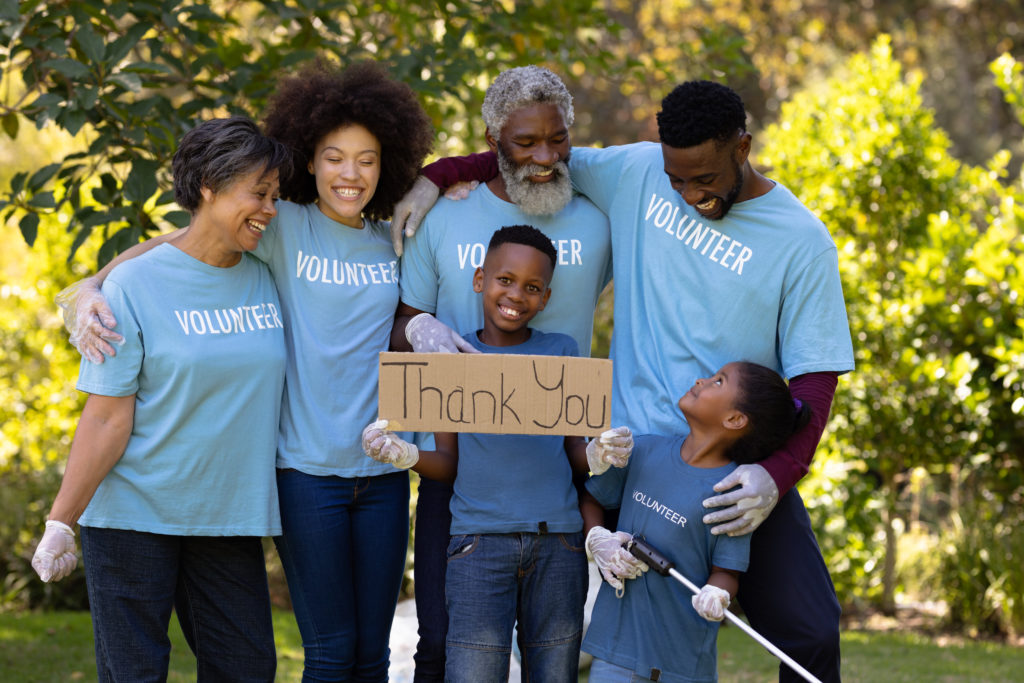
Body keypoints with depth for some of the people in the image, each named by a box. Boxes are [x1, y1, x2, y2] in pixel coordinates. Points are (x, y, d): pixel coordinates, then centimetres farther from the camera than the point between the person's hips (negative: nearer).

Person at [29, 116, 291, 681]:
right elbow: (107, 419, -10)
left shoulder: (269, 280, 5)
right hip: (134, 514, -5)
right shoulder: (136, 286, -9)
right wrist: (60, 523, -13)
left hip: (229, 518, 5)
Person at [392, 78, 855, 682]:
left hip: (740, 472, -1)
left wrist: (779, 474, -23)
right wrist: (435, 176, 7)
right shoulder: (636, 171, 4)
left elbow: (815, 374, -8)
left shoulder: (801, 241, -5)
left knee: (809, 633, -6)